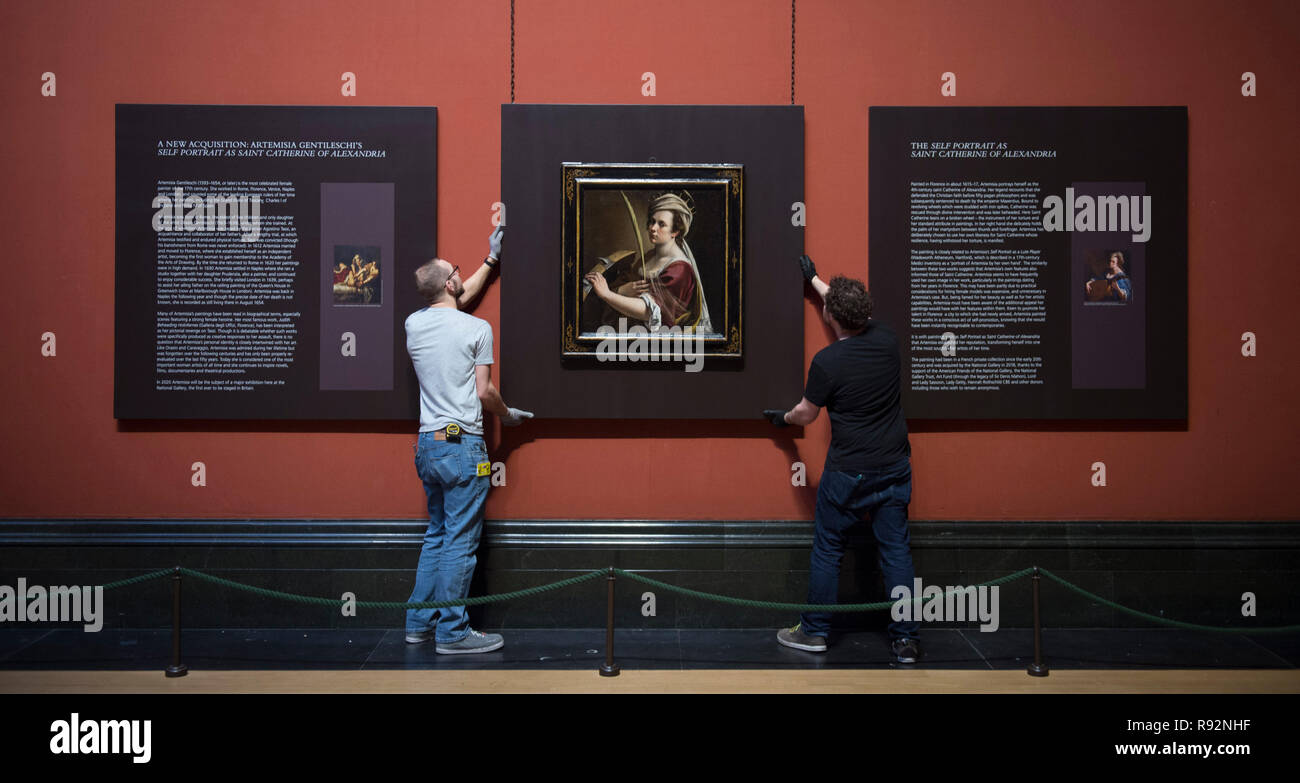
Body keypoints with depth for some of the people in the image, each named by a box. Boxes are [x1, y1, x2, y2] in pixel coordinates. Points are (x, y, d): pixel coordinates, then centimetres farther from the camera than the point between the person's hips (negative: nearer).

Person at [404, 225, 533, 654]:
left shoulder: (414, 323, 9)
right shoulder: (477, 328, -10)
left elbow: (460, 298, 27)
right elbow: (484, 391, -9)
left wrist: (490, 259, 36)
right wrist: (509, 415, 11)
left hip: (427, 442, 7)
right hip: (462, 445, -7)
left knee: (436, 535, 18)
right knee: (460, 542, -1)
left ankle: (419, 623, 23)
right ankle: (452, 632, 4)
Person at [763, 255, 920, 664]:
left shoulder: (826, 361, -18)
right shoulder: (886, 339, -4)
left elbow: (806, 414, -2)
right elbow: (854, 312, 18)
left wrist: (782, 417, 21)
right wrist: (814, 279, 31)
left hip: (848, 472, -5)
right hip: (895, 467, 5)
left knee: (827, 549, 10)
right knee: (897, 550, 9)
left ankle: (814, 631, 21)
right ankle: (905, 639, 13)